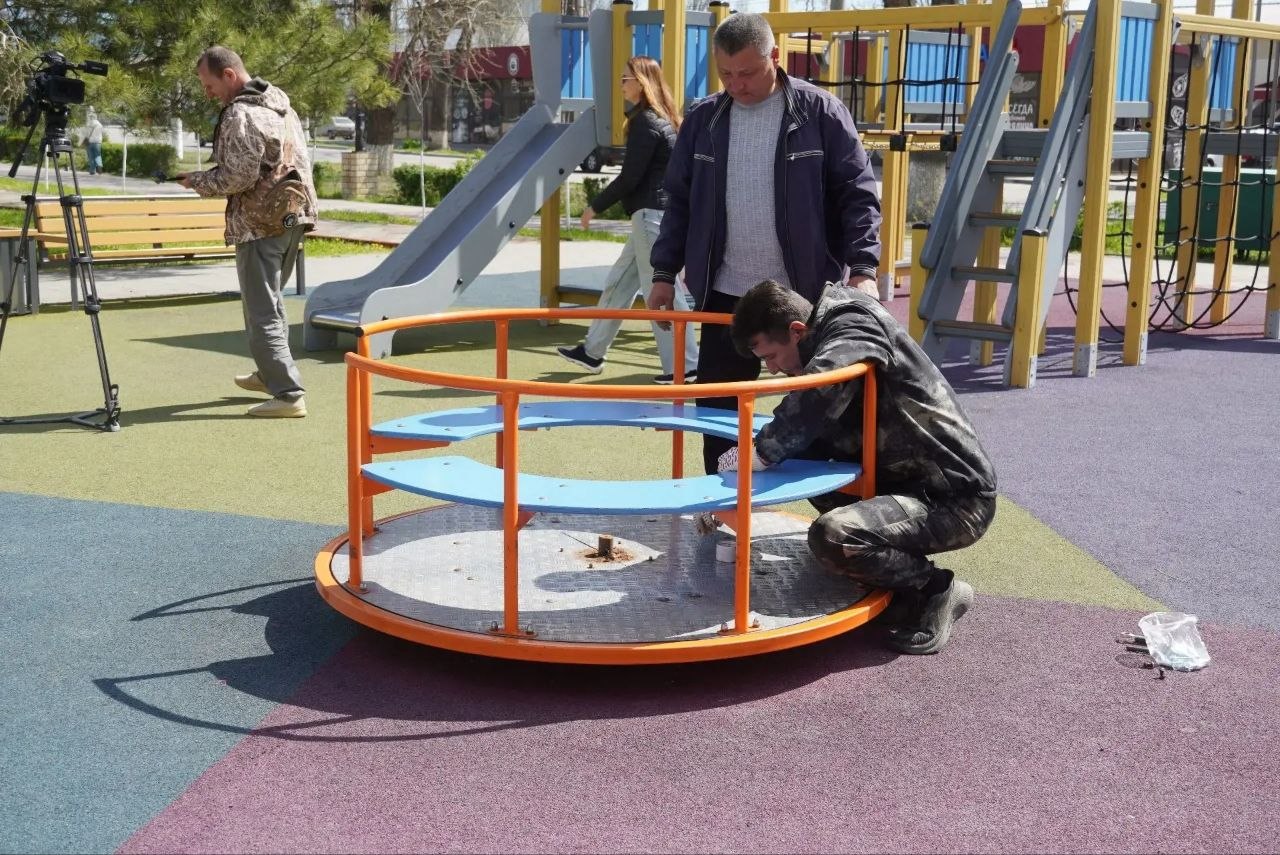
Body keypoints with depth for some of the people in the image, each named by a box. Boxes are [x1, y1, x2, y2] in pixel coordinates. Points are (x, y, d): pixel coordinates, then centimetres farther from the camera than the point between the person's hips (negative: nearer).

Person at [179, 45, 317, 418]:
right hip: (294, 214, 9)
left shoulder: (240, 114, -15)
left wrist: (199, 181, -3)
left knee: (261, 311, -5)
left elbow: (238, 176, -19)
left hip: (261, 222, -9)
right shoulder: (280, 102, 12)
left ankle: (288, 393, -9)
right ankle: (270, 372, 37)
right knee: (271, 300, 24)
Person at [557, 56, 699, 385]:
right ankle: (592, 351, 26)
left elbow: (630, 177, -16)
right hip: (655, 214, 10)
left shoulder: (645, 122, -14)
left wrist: (595, 206, -6)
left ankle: (685, 365, -3)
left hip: (651, 214, -10)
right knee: (618, 284, 17)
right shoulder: (663, 120, 14)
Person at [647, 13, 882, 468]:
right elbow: (679, 201, 13)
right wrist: (665, 272, 8)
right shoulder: (703, 119, 6)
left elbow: (857, 195, -5)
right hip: (725, 294, 3)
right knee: (717, 407, 8)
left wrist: (862, 269, -16)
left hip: (806, 293, -3)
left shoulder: (820, 112, -5)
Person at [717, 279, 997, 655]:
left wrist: (759, 454, -29)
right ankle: (904, 583, 13)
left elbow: (820, 386, -37)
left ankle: (935, 589, -1)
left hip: (956, 498, -10)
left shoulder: (853, 324, -16)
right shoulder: (827, 342, 12)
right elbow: (807, 437, 10)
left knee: (831, 536, -27)